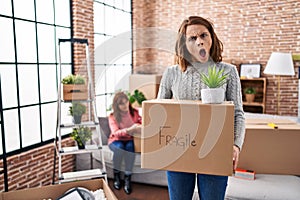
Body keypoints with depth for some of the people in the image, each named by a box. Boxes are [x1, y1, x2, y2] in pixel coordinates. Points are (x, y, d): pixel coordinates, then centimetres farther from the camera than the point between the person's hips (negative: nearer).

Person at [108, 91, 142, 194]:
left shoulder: (134, 112, -2)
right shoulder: (112, 116, -9)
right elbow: (115, 133, -23)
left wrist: (140, 127, -29)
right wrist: (129, 130, -42)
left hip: (130, 139, 1)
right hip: (116, 140, -1)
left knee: (130, 147, -34)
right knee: (119, 147, -35)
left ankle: (127, 177, -23)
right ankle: (116, 174, -12)